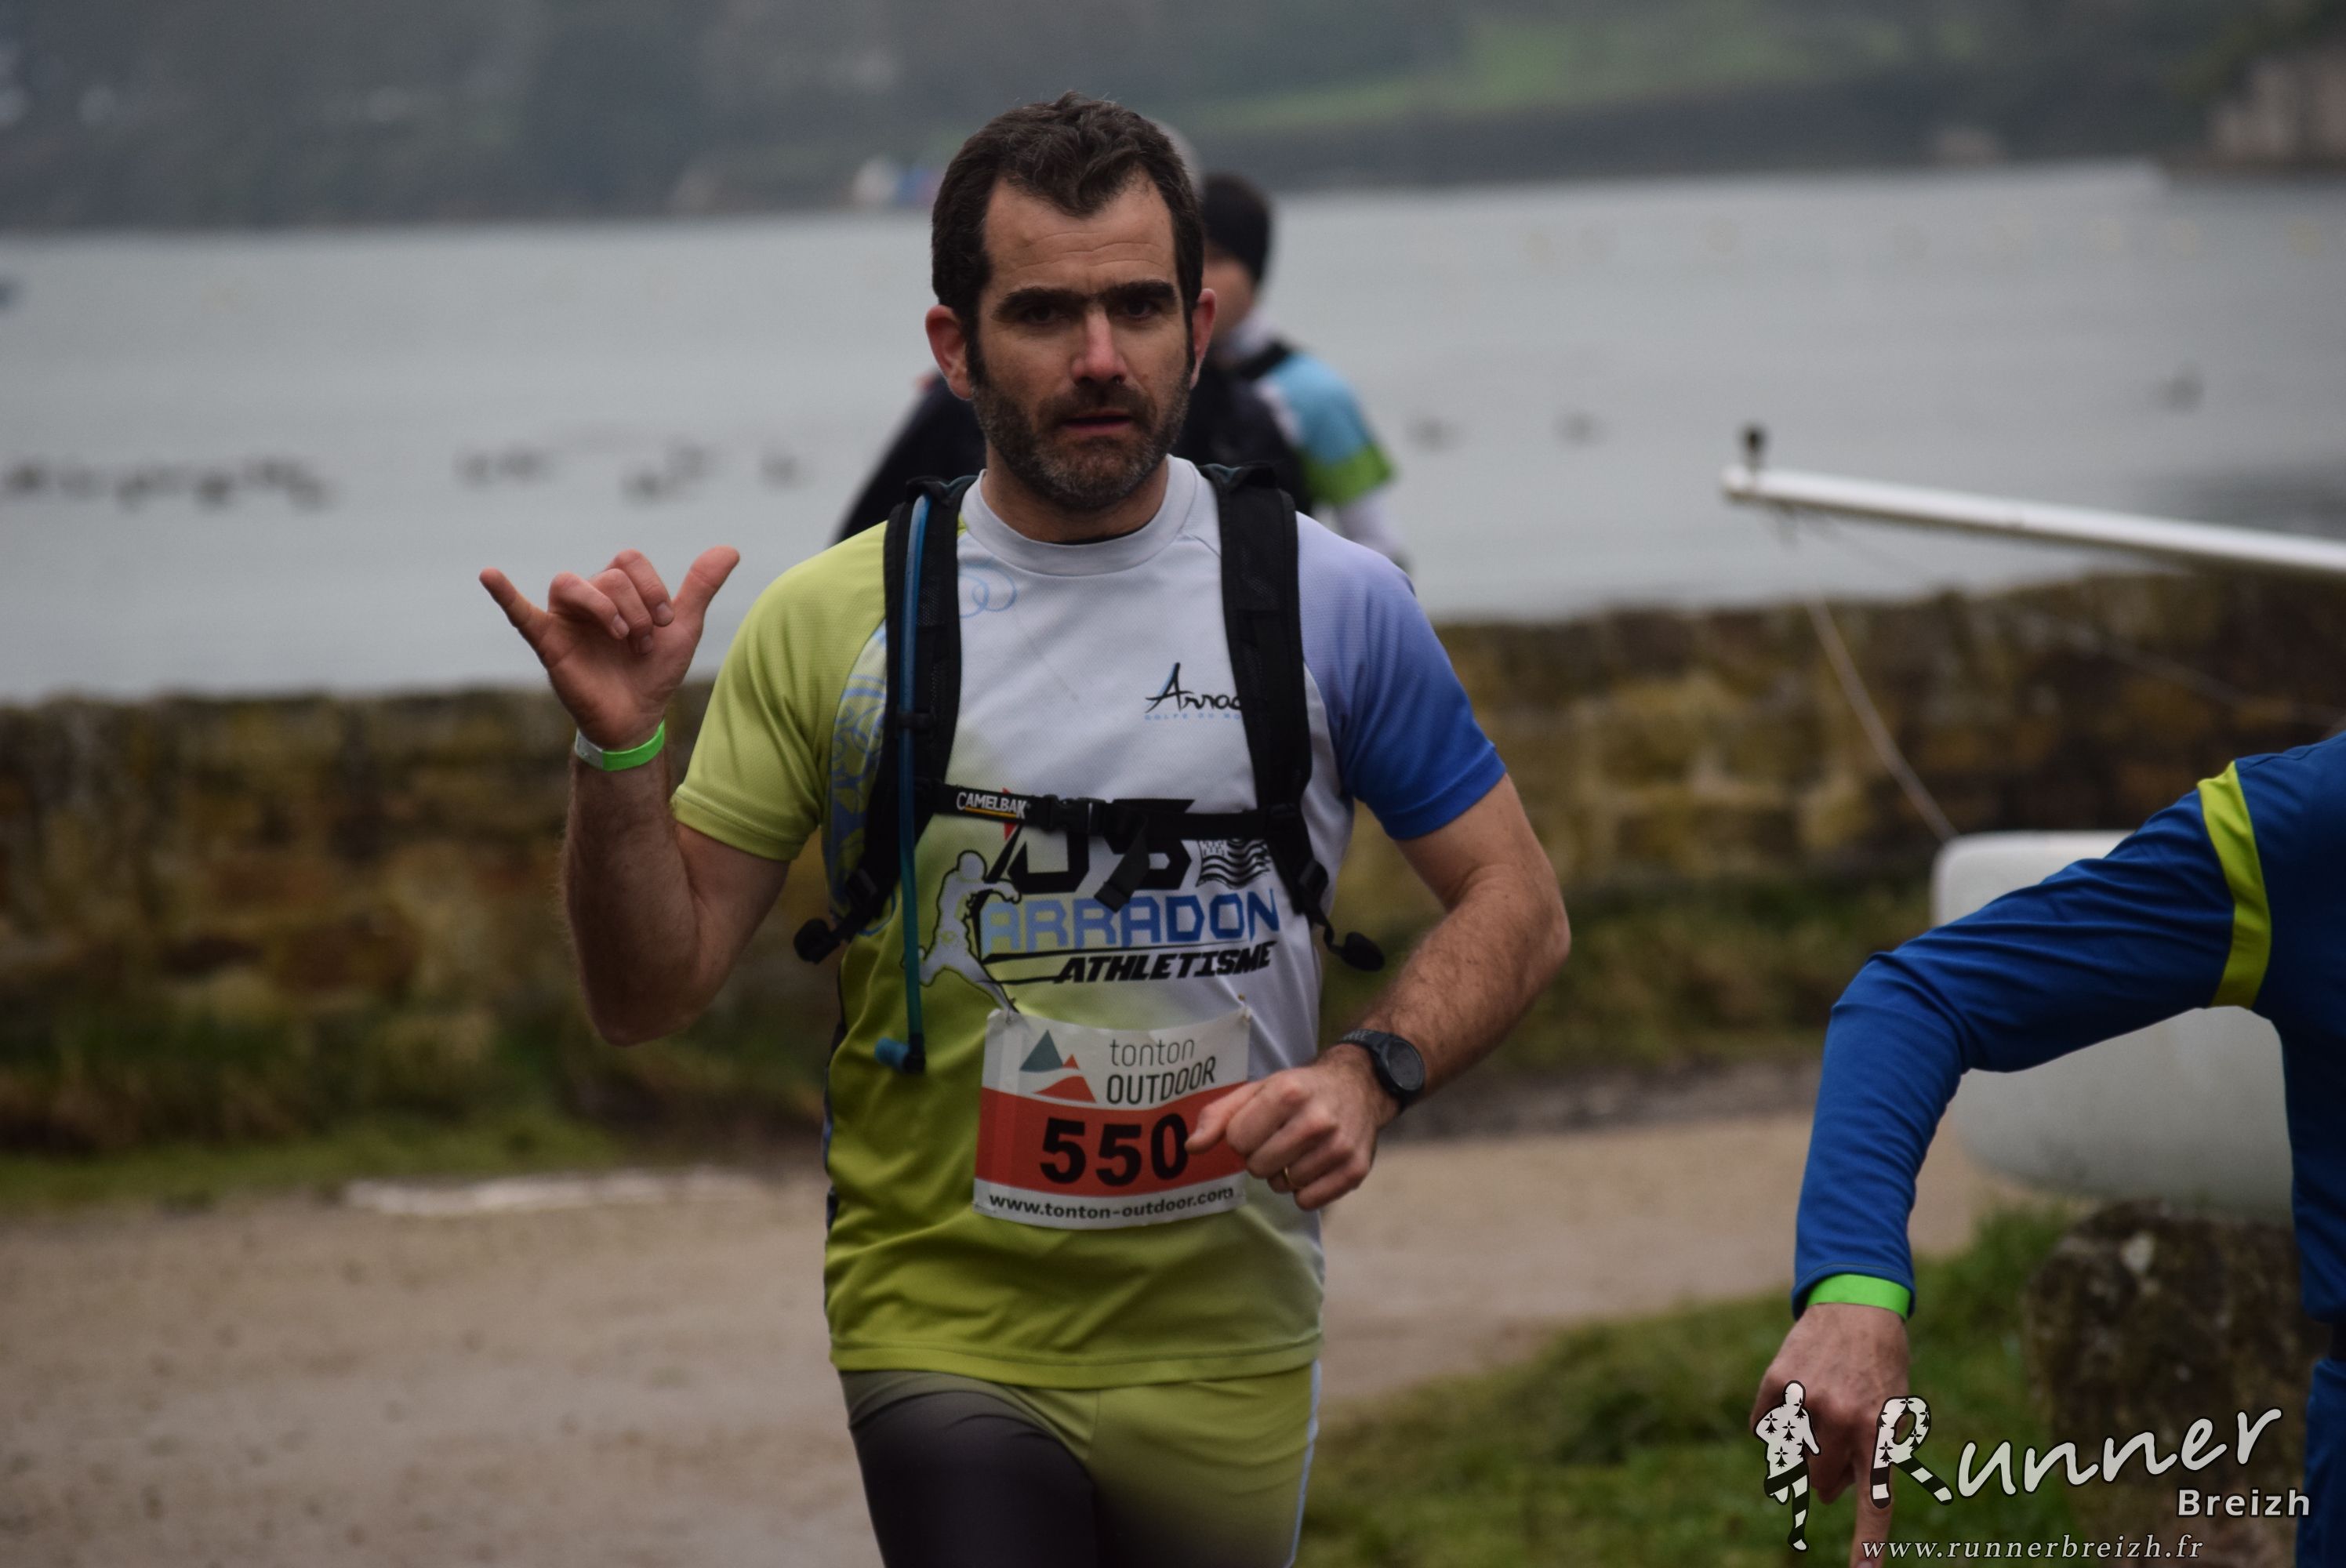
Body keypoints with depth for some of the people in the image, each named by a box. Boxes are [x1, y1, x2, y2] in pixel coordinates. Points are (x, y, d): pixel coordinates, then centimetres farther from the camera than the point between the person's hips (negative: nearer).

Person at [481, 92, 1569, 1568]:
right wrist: (619, 751, -17)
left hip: (1231, 1356, 2)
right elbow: (652, 992, 0)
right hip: (947, 1326, -2)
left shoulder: (1332, 602, 0)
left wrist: (1370, 1074, -10)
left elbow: (1517, 902, 7)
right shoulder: (832, 625, -2)